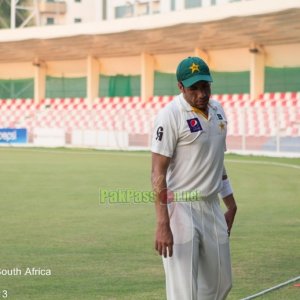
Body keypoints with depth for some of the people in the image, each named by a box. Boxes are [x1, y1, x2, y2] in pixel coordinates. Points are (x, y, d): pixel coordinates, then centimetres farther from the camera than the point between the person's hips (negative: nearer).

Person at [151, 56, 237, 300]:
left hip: (212, 207, 8)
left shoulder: (217, 110, 10)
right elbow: (158, 172, -18)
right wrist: (162, 224, -25)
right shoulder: (171, 115, -15)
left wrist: (231, 205, 21)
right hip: (181, 209, -8)